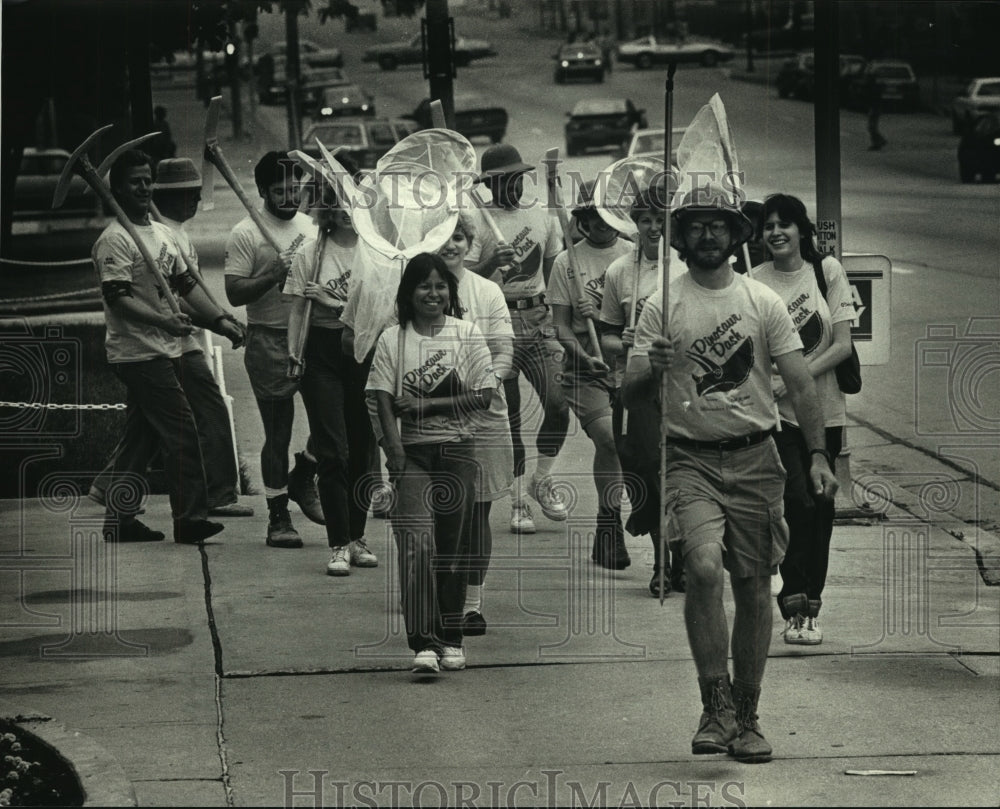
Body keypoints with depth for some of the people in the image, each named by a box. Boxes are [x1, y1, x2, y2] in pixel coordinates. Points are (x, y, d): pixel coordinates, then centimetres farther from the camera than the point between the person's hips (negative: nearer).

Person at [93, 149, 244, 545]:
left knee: (140, 437, 11)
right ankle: (190, 517, -9)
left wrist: (220, 319, 10)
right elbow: (118, 297, -20)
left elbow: (185, 283, 20)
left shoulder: (162, 233, 16)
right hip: (139, 353, -9)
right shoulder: (115, 240, -12)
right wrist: (164, 321, -31)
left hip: (166, 351, 9)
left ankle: (119, 520, 16)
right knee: (182, 431, -11)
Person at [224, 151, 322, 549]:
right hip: (270, 340, -5)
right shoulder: (246, 234, -5)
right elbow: (235, 293, -11)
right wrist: (275, 275, -23)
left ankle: (302, 479, 24)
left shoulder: (311, 227, 13)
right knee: (278, 433, 1)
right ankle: (278, 517, 10)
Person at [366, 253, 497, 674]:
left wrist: (425, 404, -9)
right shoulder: (392, 340, 2)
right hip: (413, 453, -1)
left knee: (453, 546, 5)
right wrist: (395, 451, -16)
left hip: (457, 451, 1)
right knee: (417, 541, -16)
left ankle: (451, 639, 18)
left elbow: (484, 396, -1)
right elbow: (384, 402, -3)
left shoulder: (467, 335, 3)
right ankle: (423, 643, -19)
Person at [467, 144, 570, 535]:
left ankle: (542, 479, 15)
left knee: (559, 404, -7)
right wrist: (491, 263, -26)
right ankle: (518, 500, 9)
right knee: (508, 414, 0)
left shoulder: (543, 218, 12)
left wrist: (562, 318, 17)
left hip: (539, 318, 4)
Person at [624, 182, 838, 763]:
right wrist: (653, 370, -21)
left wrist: (819, 455, -6)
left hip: (755, 459, 2)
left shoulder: (765, 302, 6)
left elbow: (800, 384, 4)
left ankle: (746, 715, 16)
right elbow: (631, 394, 1)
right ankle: (716, 702, -15)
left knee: (754, 587, 4)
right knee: (704, 567, -24)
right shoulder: (662, 307, 3)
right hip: (691, 459, -2)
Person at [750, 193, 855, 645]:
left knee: (820, 508, 5)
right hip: (775, 410, -2)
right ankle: (794, 607, -11)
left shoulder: (827, 271, 1)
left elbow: (843, 345, -3)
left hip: (823, 409, 2)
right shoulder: (754, 282, -1)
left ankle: (810, 609, 17)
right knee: (798, 502, -15)